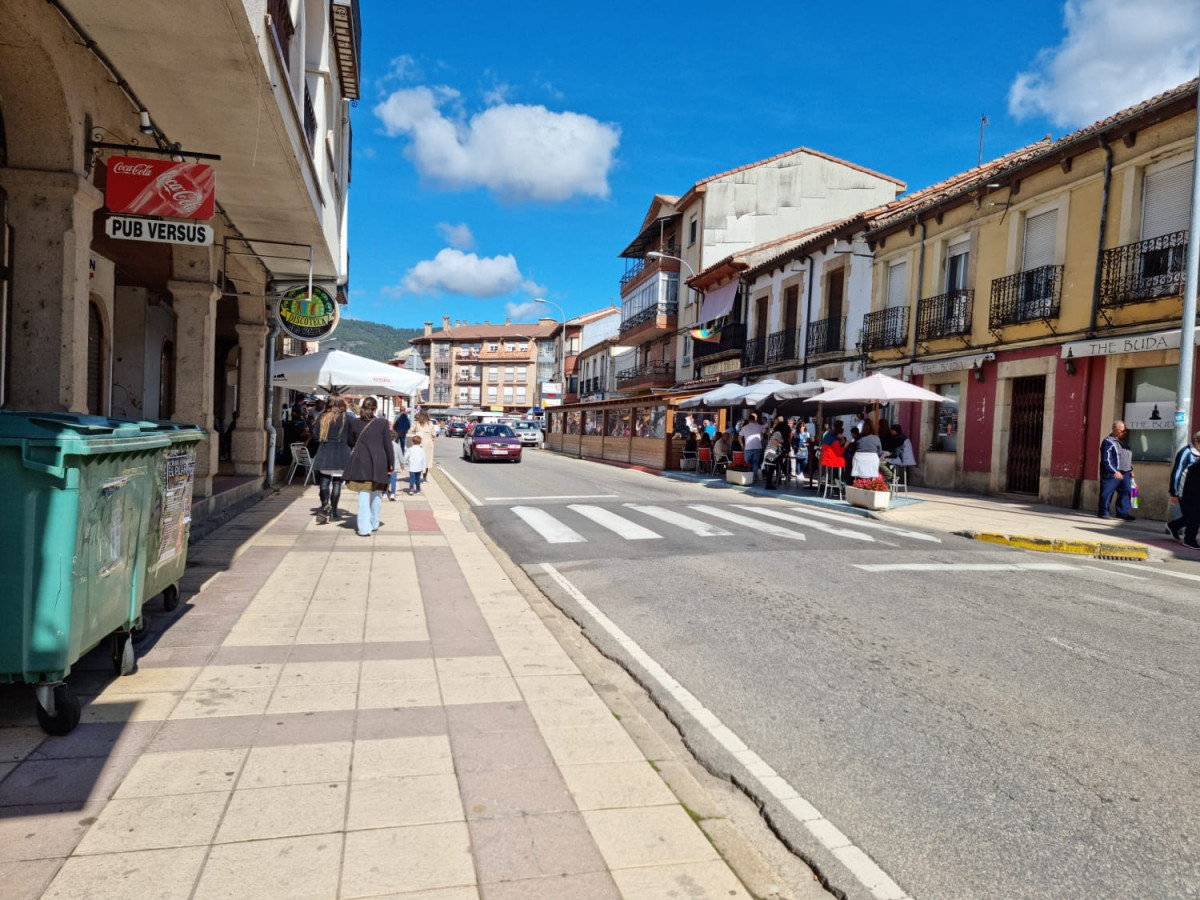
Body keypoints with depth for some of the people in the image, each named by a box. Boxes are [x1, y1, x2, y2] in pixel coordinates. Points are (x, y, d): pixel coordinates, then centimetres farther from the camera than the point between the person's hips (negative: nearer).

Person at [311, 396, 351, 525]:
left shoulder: (322, 418, 4)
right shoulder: (346, 419, -3)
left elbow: (317, 437, 6)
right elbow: (350, 439, 0)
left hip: (325, 453, 2)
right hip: (341, 454, -2)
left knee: (324, 480, 6)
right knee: (337, 482, 4)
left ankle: (325, 504, -16)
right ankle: (333, 511, 7)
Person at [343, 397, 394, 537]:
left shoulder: (354, 423, 1)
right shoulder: (382, 423, -3)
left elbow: (351, 443, 11)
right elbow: (388, 445, -2)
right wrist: (391, 464, 4)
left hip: (361, 462, 0)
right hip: (379, 462, 0)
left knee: (364, 494, 1)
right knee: (376, 494, 15)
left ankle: (364, 528, -4)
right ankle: (374, 524, 26)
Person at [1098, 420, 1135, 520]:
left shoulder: (1125, 442, 17)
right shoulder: (1109, 442, -10)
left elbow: (1129, 458, 27)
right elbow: (1106, 459, -16)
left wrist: (1131, 469, 18)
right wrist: (1115, 471, -20)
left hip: (1125, 473, 8)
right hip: (1111, 474, -8)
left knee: (1125, 492, 3)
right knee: (1107, 493, -4)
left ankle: (1123, 512, 8)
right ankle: (1104, 512, 5)